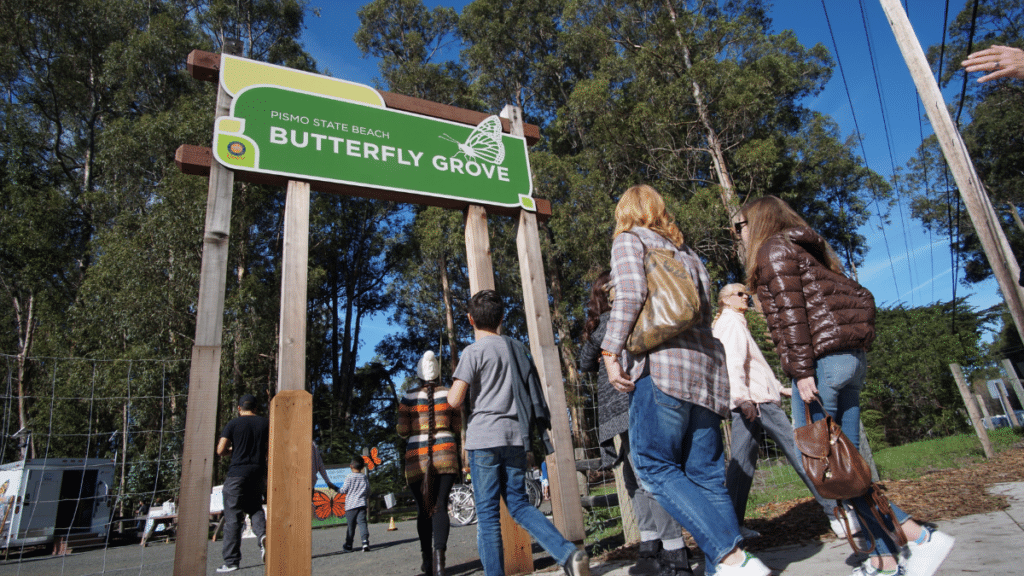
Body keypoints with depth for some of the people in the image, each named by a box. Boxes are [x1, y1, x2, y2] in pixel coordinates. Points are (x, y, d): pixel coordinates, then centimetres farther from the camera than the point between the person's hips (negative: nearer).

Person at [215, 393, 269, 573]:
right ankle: (262, 534, -9)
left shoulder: (233, 424, -1)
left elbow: (220, 450, -7)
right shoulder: (266, 423, 6)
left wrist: (233, 449, 13)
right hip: (259, 474, 3)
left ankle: (231, 561, 4)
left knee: (233, 517, 3)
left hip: (237, 474, -3)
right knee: (255, 508, 20)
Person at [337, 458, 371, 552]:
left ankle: (348, 545, 17)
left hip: (350, 505, -2)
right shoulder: (365, 477, 9)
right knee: (362, 523, -3)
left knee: (351, 526, 7)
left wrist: (338, 490, 18)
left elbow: (344, 490, -1)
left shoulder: (349, 477, -3)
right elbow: (368, 493, 11)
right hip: (362, 504, 2)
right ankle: (365, 541, -20)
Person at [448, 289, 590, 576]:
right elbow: (531, 388, 17)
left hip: (484, 438, -6)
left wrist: (455, 388, 9)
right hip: (515, 436, 6)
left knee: (487, 512, 3)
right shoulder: (517, 347, 12)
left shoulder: (474, 351, -7)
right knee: (519, 503, 12)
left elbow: (455, 400, -12)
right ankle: (568, 553, -3)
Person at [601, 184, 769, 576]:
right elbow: (705, 310, 20)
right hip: (705, 364, 8)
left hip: (662, 361, -7)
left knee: (655, 466, -5)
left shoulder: (628, 240, 7)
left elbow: (629, 294, -11)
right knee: (706, 474, 6)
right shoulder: (685, 251, 28)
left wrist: (611, 352, -12)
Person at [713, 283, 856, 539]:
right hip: (756, 399, -10)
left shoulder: (730, 323, 28)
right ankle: (835, 514, 0)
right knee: (799, 451, -5)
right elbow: (733, 361, -19)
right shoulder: (732, 321, -3)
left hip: (747, 402, 10)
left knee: (742, 461, 4)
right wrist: (742, 397, -29)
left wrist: (780, 388, 26)